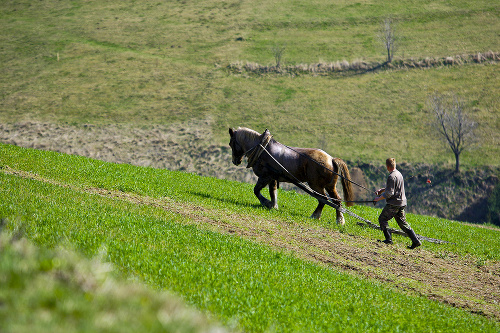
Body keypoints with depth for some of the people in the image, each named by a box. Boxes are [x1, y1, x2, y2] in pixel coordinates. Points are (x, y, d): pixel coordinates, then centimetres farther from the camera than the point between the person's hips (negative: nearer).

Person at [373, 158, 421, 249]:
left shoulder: (392, 177, -17)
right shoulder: (399, 174, 12)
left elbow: (389, 193, -20)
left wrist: (378, 199, -10)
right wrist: (382, 190, 22)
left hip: (393, 204, -9)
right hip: (402, 203, 9)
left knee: (382, 219, 6)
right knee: (403, 223, 11)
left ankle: (388, 239, 1)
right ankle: (416, 241, 4)